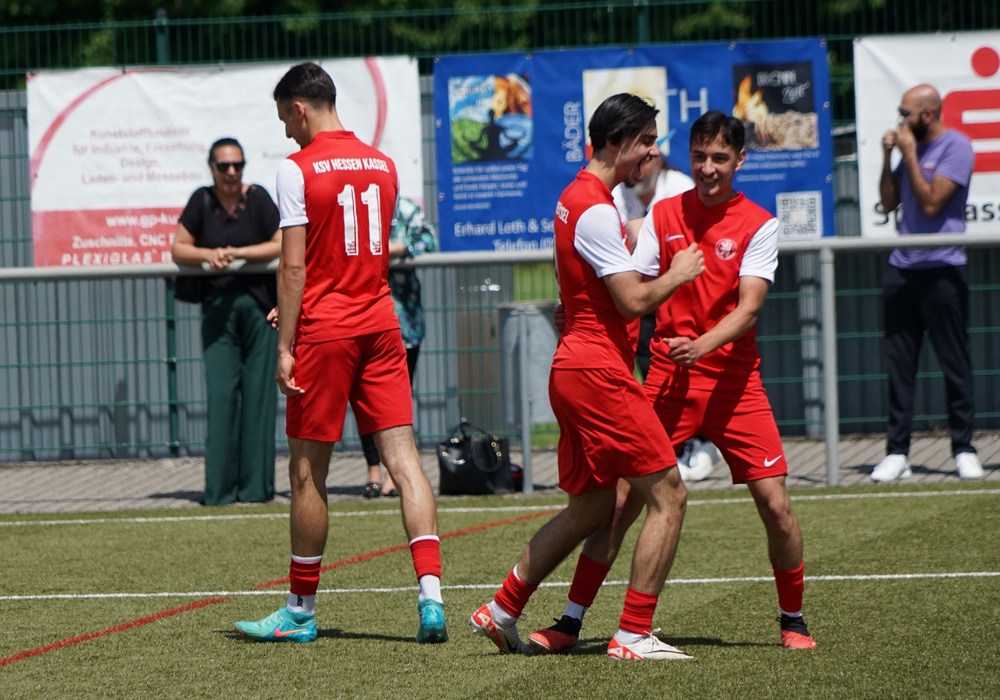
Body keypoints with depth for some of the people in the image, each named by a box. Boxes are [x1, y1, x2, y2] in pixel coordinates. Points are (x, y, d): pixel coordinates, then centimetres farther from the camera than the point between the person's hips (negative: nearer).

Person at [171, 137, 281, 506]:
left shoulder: (258, 199, 0)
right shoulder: (201, 201, 5)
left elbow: (282, 246, -4)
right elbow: (178, 249, 8)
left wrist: (238, 253, -11)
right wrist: (208, 255, -10)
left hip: (259, 306, -1)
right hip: (217, 308, 1)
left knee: (258, 394, -1)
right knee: (220, 396, -6)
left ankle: (256, 486, 4)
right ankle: (220, 489, -5)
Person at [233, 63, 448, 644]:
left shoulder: (298, 169, -7)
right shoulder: (382, 165, 12)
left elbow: (294, 265, -12)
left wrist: (285, 345, -9)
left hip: (324, 332, -5)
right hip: (381, 323, 5)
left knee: (308, 471, 4)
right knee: (404, 458, 0)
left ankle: (301, 611, 12)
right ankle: (431, 596, -13)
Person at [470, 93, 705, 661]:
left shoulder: (581, 197, 16)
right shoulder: (595, 209, -16)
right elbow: (633, 300, -19)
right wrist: (677, 275, -3)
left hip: (575, 372, 11)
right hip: (599, 373, -11)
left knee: (592, 507, 18)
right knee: (669, 497, -8)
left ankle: (502, 611, 22)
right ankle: (633, 636, -8)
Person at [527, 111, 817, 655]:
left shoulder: (759, 225, -3)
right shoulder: (663, 216, 5)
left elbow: (748, 308, -14)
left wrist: (702, 345, -31)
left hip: (734, 381, -1)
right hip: (667, 379, 1)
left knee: (775, 504, -7)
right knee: (622, 498, -6)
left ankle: (793, 620, 15)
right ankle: (570, 623, 1)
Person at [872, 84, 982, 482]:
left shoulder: (956, 147, -7)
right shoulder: (910, 147, 15)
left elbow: (931, 202, -16)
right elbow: (889, 203, 16)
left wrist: (910, 155, -11)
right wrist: (888, 157, 5)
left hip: (941, 272, -7)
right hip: (902, 269, 7)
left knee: (954, 363, -1)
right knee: (899, 364, 3)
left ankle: (964, 449, 4)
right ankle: (896, 451, 4)